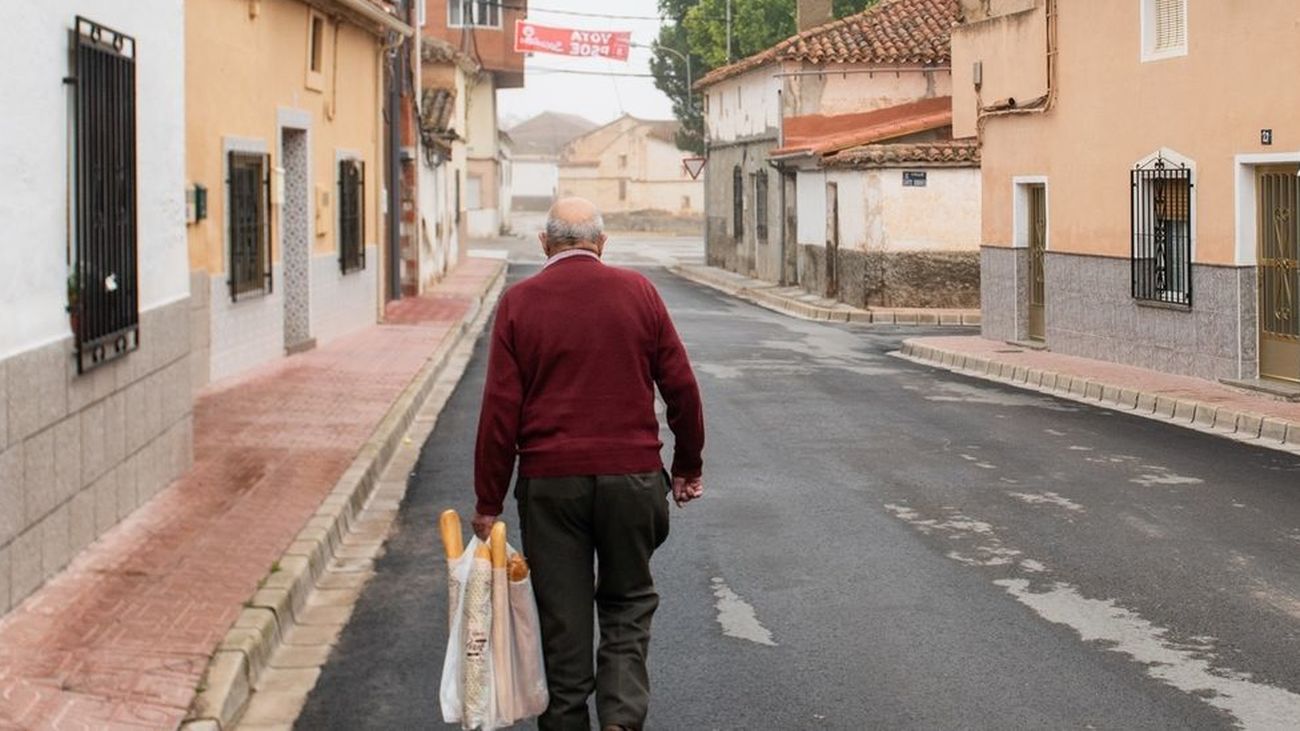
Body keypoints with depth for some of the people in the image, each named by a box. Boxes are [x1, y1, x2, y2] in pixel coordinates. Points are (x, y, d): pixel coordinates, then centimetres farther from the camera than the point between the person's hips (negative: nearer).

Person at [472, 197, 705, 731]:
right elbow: (681, 386, 2)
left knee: (562, 615, 10)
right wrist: (687, 466, 15)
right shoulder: (637, 291, 1)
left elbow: (501, 409, -4)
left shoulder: (519, 302, -2)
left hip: (550, 481, 0)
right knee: (627, 604, 14)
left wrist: (488, 501, 1)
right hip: (631, 475, 1)